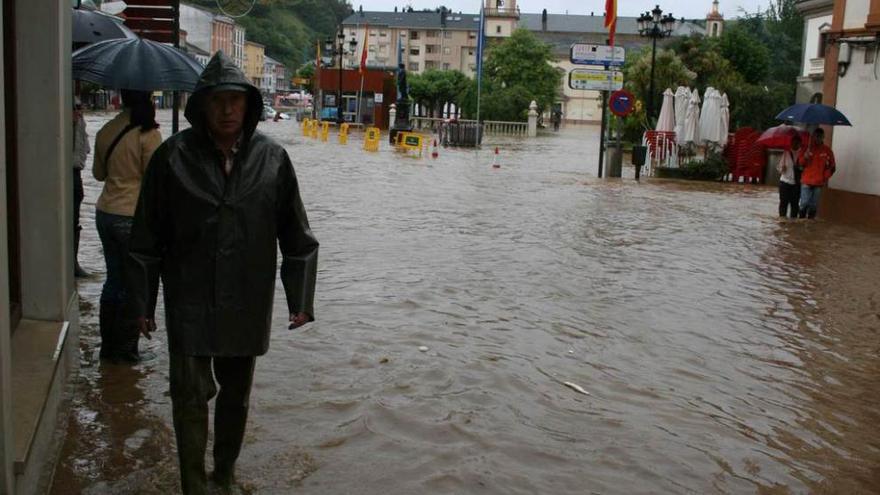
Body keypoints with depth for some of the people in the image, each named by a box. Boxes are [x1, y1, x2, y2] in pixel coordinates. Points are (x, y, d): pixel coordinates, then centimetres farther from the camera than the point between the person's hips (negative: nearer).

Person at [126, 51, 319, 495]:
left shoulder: (271, 157, -3)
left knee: (236, 394, 16)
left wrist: (300, 299, 0)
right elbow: (147, 238, -2)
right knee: (191, 396, -1)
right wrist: (142, 303, -1)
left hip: (248, 303, 2)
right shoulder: (174, 156, -7)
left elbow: (296, 237, 2)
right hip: (190, 302, -2)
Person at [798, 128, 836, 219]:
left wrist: (826, 177, 2)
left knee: (814, 205, 1)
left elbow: (832, 167, 13)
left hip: (819, 183, 1)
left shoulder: (827, 151, 6)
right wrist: (808, 152, -13)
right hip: (806, 182, -1)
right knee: (804, 204, -8)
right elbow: (800, 163, 0)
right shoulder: (807, 148, 5)